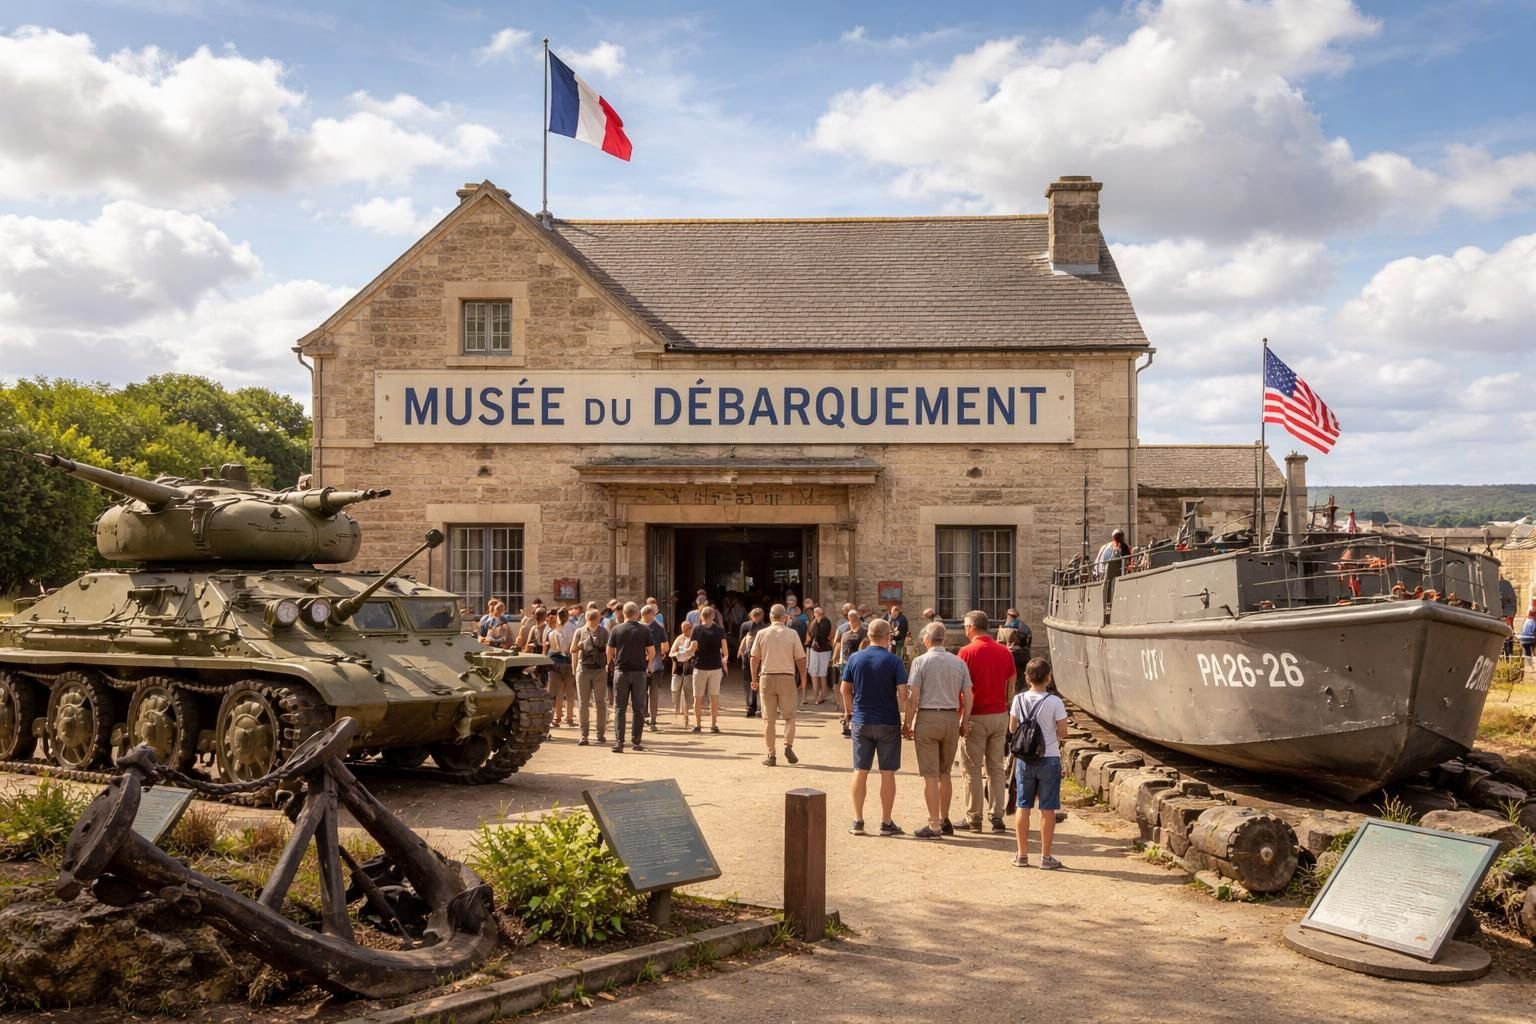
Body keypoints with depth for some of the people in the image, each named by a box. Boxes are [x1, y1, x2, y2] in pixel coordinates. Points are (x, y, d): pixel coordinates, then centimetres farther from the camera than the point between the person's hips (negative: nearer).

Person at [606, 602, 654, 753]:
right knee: (639, 708, 8)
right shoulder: (645, 630, -2)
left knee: (619, 708, 3)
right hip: (639, 671, 0)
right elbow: (652, 651, -4)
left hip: (621, 671, 0)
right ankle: (636, 741, 9)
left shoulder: (616, 630, -1)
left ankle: (618, 741, -5)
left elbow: (609, 651, -1)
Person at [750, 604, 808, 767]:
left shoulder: (762, 634, -1)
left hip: (767, 678, 1)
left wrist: (754, 679, 11)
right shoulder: (792, 634, -3)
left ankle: (771, 755, 7)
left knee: (768, 719, 7)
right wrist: (803, 678, 12)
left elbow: (754, 658, 1)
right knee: (789, 716, 11)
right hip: (787, 678, -1)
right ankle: (788, 746, -8)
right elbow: (800, 659, -2)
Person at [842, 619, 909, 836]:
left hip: (861, 722, 3)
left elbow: (845, 689, 4)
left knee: (860, 772, 9)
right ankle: (886, 822, 9)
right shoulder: (894, 661, -10)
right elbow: (902, 692, -15)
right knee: (887, 773, 5)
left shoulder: (855, 658, 0)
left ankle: (858, 821, 12)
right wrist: (904, 715, 1)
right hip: (888, 723, -3)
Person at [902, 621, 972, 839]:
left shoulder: (921, 661, -6)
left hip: (928, 717, -4)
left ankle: (934, 825, 0)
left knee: (930, 775, -1)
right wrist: (964, 722, 13)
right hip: (952, 718, 4)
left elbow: (913, 697, -9)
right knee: (945, 773, 16)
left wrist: (907, 724, -3)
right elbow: (968, 696, 4)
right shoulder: (959, 663, 6)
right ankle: (944, 821, 22)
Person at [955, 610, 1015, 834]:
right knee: (996, 767, 11)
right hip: (1000, 714, 5)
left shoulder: (967, 652, -10)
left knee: (973, 769, 4)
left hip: (976, 716, -5)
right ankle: (997, 817, 9)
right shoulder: (1004, 652, 4)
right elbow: (1011, 684, 8)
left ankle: (973, 818, 7)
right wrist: (1005, 707, 16)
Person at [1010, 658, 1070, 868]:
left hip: (1024, 759, 3)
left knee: (1023, 807, 10)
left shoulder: (1019, 700, -3)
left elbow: (1012, 728, 5)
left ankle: (1022, 854, 15)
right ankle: (1045, 856, 8)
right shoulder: (1054, 702, -12)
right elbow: (1063, 733, -9)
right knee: (1047, 809, 4)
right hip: (1049, 759, -3)